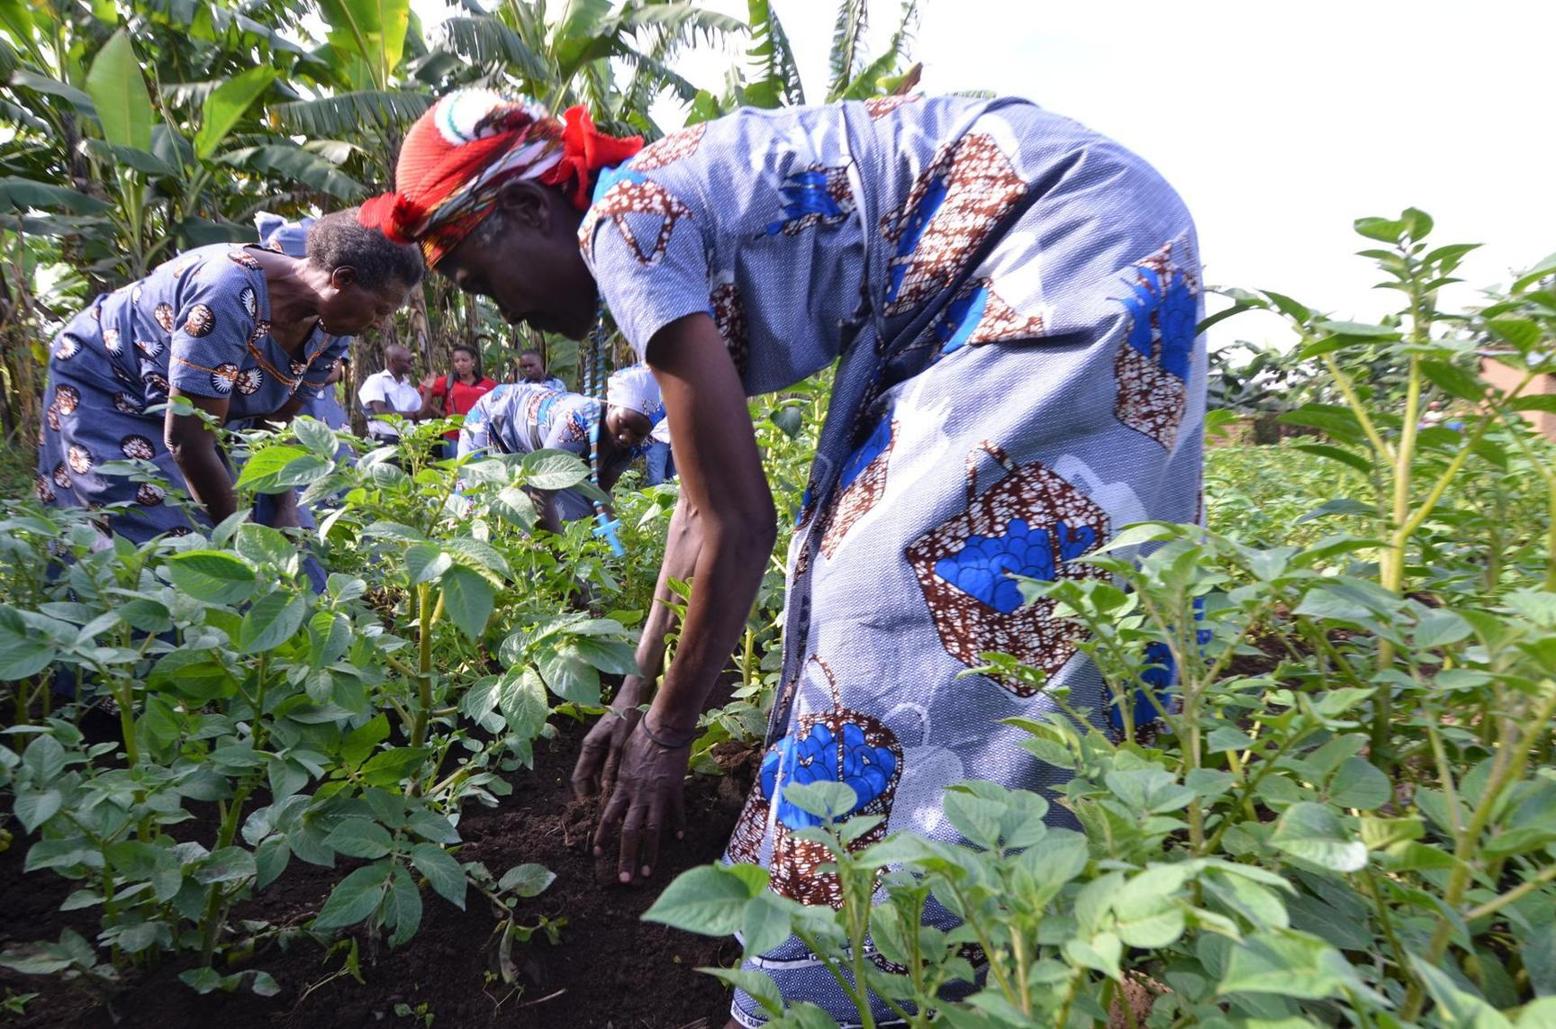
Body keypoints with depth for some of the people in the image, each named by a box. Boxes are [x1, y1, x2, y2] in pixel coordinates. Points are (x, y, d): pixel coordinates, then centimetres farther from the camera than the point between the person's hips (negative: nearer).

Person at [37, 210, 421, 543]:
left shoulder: (331, 329, -14)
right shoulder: (232, 295, -38)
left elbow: (280, 424, -6)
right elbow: (185, 439, -34)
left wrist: (286, 513, -18)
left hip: (177, 406, 7)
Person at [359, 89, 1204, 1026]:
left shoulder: (623, 219, -15)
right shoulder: (664, 216, 12)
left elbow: (740, 522, -18)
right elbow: (705, 495, 14)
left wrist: (667, 731, -5)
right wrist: (639, 693, 16)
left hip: (1079, 239, -10)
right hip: (982, 281, 10)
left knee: (900, 593, -15)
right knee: (861, 552, 7)